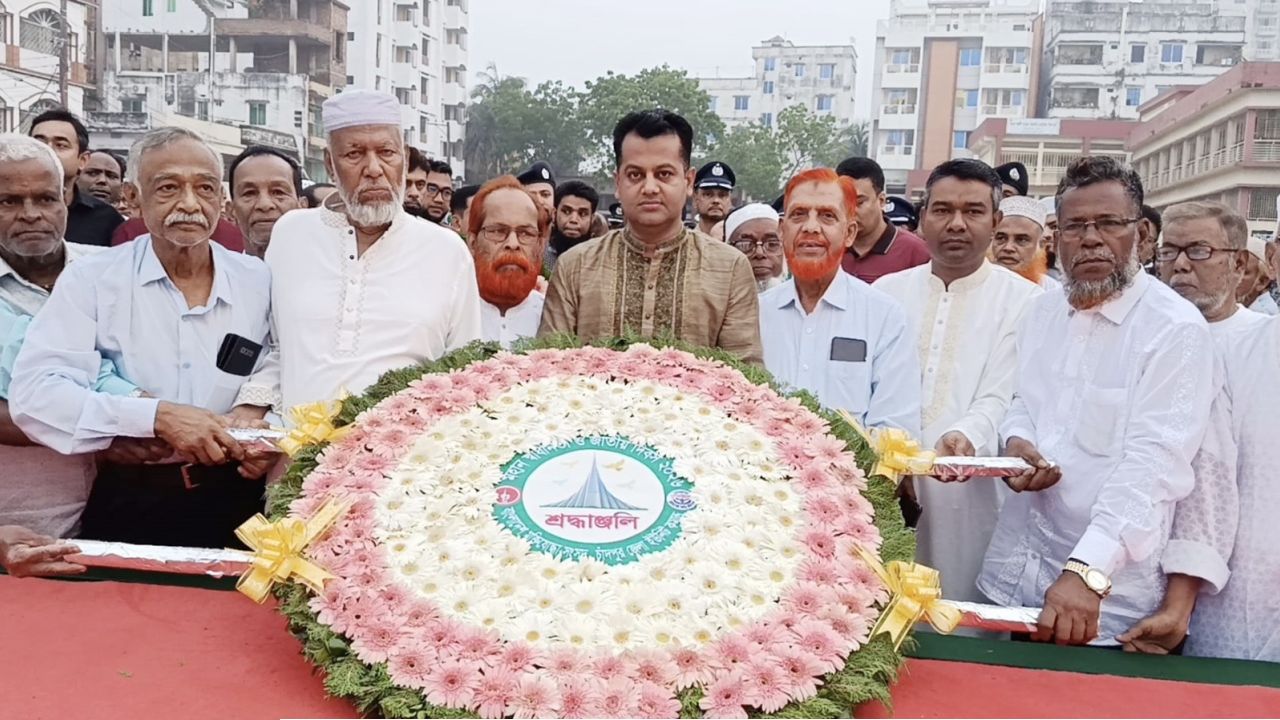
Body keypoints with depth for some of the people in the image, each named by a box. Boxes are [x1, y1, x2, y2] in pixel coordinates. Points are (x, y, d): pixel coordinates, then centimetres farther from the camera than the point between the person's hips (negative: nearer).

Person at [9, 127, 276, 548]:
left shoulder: (260, 281, 6)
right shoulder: (91, 279, 0)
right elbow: (34, 392, -10)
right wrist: (157, 416, -19)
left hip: (234, 502, 1)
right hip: (129, 505, -1)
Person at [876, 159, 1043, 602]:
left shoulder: (1023, 301, 3)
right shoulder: (887, 292, 13)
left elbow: (1000, 400, -6)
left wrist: (963, 437, -26)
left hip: (969, 502, -2)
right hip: (882, 492, 3)